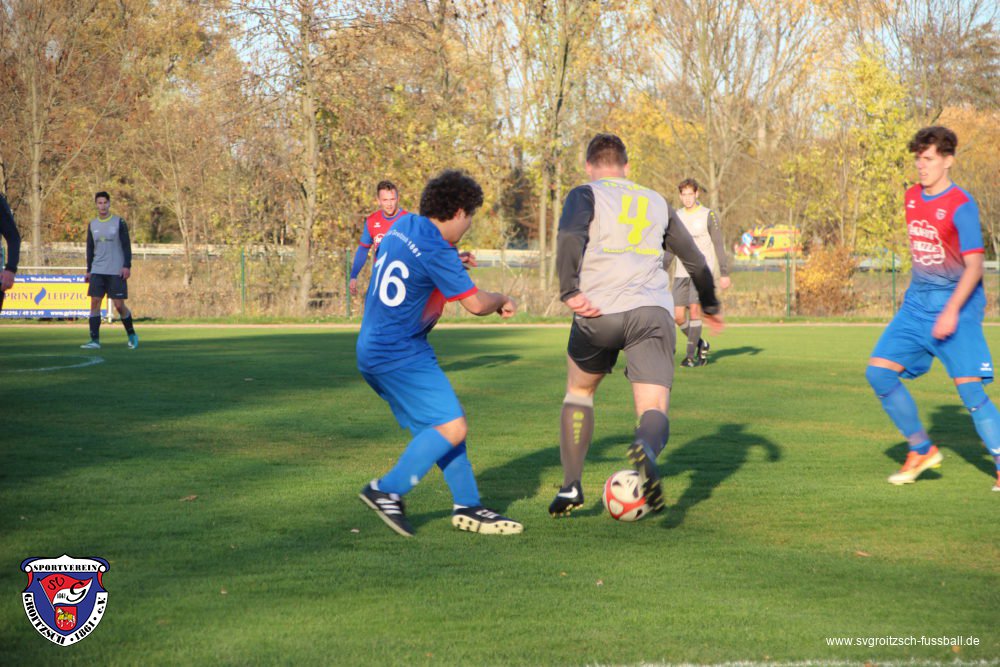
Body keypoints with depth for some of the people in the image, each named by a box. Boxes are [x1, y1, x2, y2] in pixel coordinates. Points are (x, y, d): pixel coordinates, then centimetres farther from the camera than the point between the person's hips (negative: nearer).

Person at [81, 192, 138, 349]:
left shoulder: (119, 222, 0)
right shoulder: (92, 225, 10)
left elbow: (126, 246, -1)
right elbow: (90, 249, 16)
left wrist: (127, 266, -11)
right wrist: (88, 270, 11)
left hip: (116, 271, -3)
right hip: (97, 271, 3)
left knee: (119, 305, -4)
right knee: (95, 303, -6)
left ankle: (131, 335, 16)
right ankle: (95, 341, -5)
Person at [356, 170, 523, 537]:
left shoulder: (405, 225, 9)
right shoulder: (436, 251, -19)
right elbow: (475, 304, -14)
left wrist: (455, 263, 27)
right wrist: (503, 300, 6)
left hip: (376, 349, 10)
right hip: (400, 355, -10)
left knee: (444, 424, 11)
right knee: (452, 427, -13)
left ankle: (467, 506, 13)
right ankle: (387, 490, -10)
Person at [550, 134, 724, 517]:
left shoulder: (585, 194, 14)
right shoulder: (656, 202, 26)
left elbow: (570, 236, -9)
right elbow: (695, 260, 31)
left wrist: (569, 292, -17)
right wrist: (710, 306, 46)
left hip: (599, 312, -1)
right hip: (653, 312, 1)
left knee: (579, 391, 25)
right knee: (654, 411, -5)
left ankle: (571, 488, 20)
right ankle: (646, 450, -42)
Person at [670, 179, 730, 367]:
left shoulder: (708, 215, -2)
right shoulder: (676, 217, 11)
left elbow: (718, 245, -2)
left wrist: (724, 274, -6)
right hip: (681, 272, 5)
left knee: (694, 310, -15)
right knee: (678, 316, -2)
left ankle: (690, 355, -10)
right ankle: (701, 344, 21)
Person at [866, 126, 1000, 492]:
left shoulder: (961, 206, -14)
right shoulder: (912, 197, 8)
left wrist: (951, 311, -28)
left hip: (956, 306, -7)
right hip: (917, 304, 7)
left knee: (970, 389, -11)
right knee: (879, 372, -4)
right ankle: (921, 449, 10)